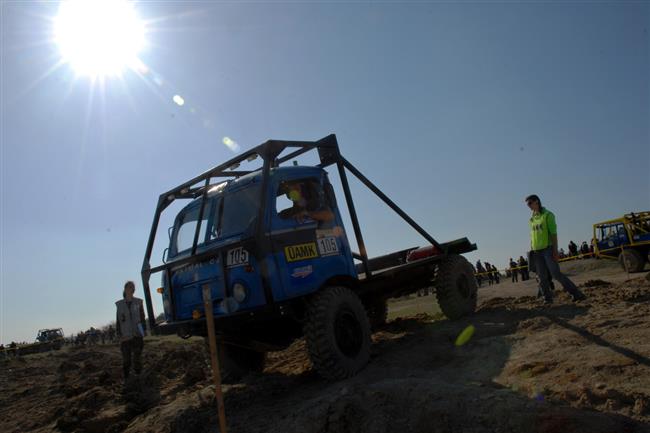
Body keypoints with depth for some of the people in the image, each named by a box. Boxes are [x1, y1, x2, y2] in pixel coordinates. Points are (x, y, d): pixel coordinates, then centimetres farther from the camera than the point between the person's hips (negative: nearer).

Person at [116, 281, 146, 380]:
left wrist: (143, 332, 1)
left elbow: (142, 318, 7)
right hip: (125, 337, 0)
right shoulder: (120, 304, 3)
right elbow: (118, 321, 3)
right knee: (126, 359, 1)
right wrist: (119, 335, -2)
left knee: (137, 358, 4)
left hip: (137, 335, 0)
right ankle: (126, 378, 11)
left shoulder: (138, 302, 4)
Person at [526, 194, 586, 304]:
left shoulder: (547, 215, -4)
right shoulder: (531, 219, 14)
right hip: (537, 251, 6)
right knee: (542, 277, 4)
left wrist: (555, 250, -15)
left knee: (556, 273, -12)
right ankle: (547, 298, 11)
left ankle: (576, 294, -6)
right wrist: (531, 251, 13)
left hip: (547, 249, -6)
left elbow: (553, 233, -9)